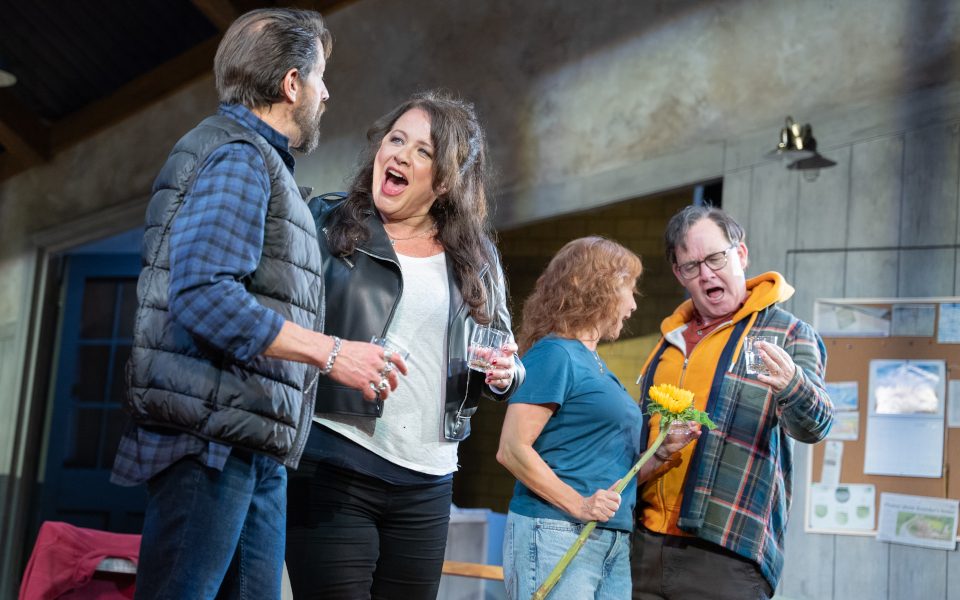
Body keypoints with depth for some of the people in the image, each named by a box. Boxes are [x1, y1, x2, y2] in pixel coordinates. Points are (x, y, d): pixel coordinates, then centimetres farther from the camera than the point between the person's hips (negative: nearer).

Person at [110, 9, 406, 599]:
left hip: (255, 451, 10)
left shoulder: (261, 162, 22)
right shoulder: (238, 155, -10)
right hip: (212, 440, -10)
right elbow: (202, 296, -23)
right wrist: (330, 352, -21)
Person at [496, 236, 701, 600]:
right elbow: (512, 449, -15)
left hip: (615, 542, 9)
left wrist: (662, 449, 5)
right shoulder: (554, 353, -7)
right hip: (555, 534, -8)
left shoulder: (597, 366, 18)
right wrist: (578, 505, -19)